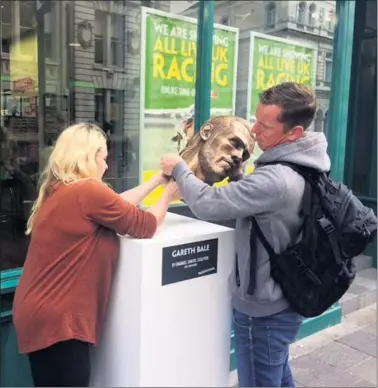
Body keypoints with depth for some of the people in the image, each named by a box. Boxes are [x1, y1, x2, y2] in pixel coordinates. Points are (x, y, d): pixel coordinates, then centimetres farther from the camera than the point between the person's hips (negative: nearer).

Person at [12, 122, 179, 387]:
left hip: (42, 313, 10)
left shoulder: (60, 190, 7)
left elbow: (117, 205, 11)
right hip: (57, 320, -10)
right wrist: (167, 197, 6)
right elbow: (146, 226, -12)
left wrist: (156, 181, 17)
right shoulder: (87, 191, -21)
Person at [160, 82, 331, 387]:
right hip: (282, 302, 9)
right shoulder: (301, 166, 0)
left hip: (263, 310, -9)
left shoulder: (277, 179, -32)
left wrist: (179, 169, -15)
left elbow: (209, 204, -30)